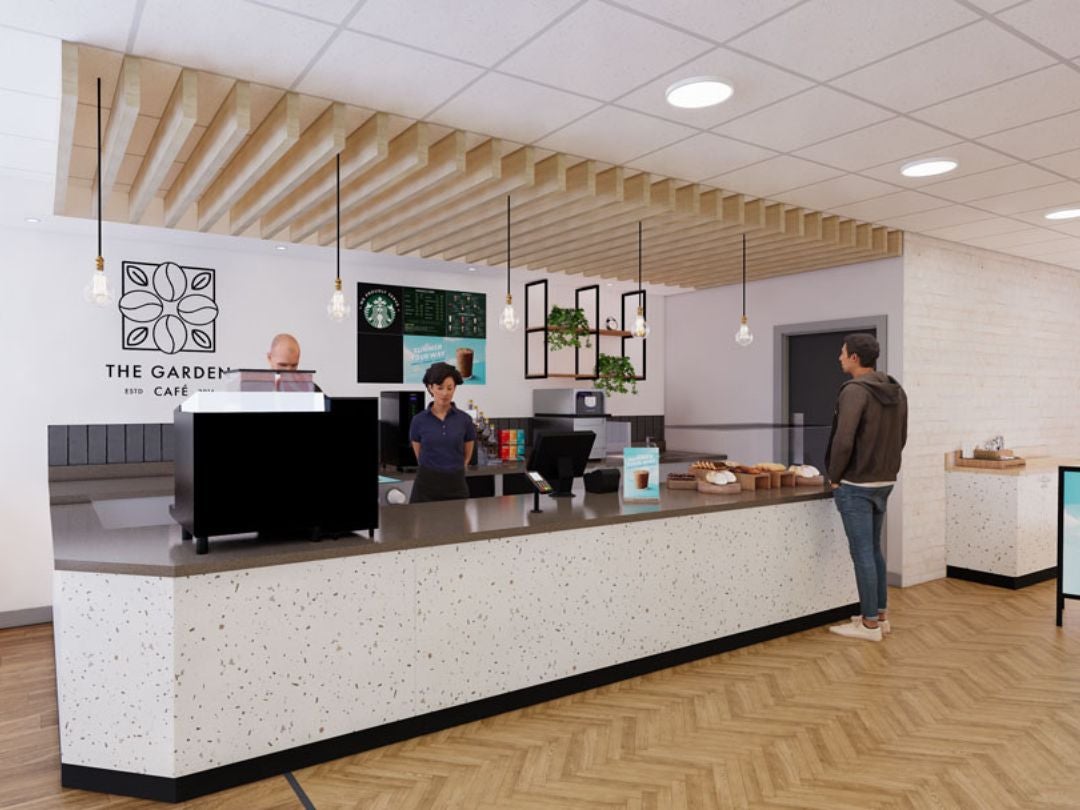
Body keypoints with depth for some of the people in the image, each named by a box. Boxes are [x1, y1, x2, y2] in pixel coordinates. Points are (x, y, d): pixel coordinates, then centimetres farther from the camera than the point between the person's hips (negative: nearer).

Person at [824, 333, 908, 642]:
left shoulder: (855, 390, -18)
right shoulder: (896, 391, 9)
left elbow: (843, 440, -24)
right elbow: (900, 438, 15)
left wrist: (835, 476, -10)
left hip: (856, 485, -9)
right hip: (884, 482, 9)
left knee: (862, 554, 0)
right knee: (873, 550, 18)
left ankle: (870, 624, 8)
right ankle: (880, 615, 26)